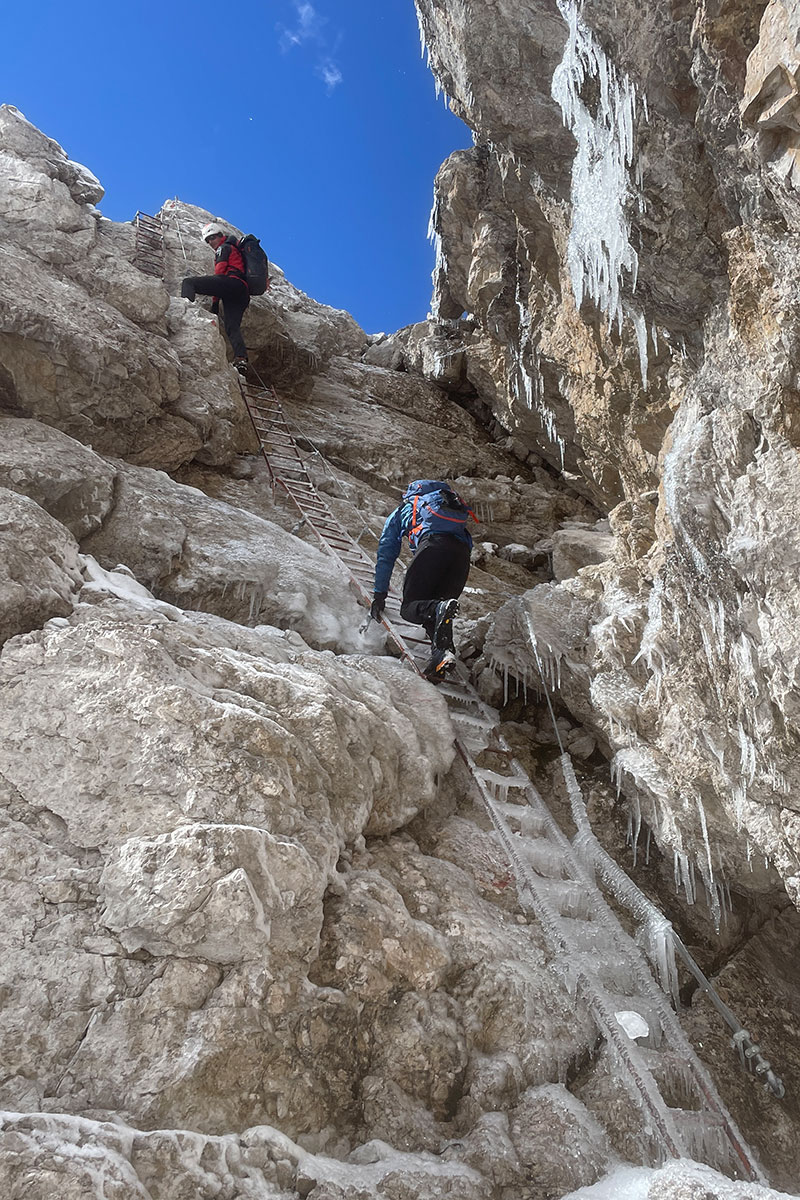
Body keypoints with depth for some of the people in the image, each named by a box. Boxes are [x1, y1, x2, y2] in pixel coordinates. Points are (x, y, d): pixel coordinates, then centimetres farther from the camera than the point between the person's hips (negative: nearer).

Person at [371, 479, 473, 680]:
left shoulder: (400, 512, 33)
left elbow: (385, 556, 30)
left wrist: (379, 595, 33)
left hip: (432, 543, -4)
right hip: (462, 549, 4)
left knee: (409, 608, 0)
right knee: (433, 608, 11)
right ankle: (443, 650, -18)